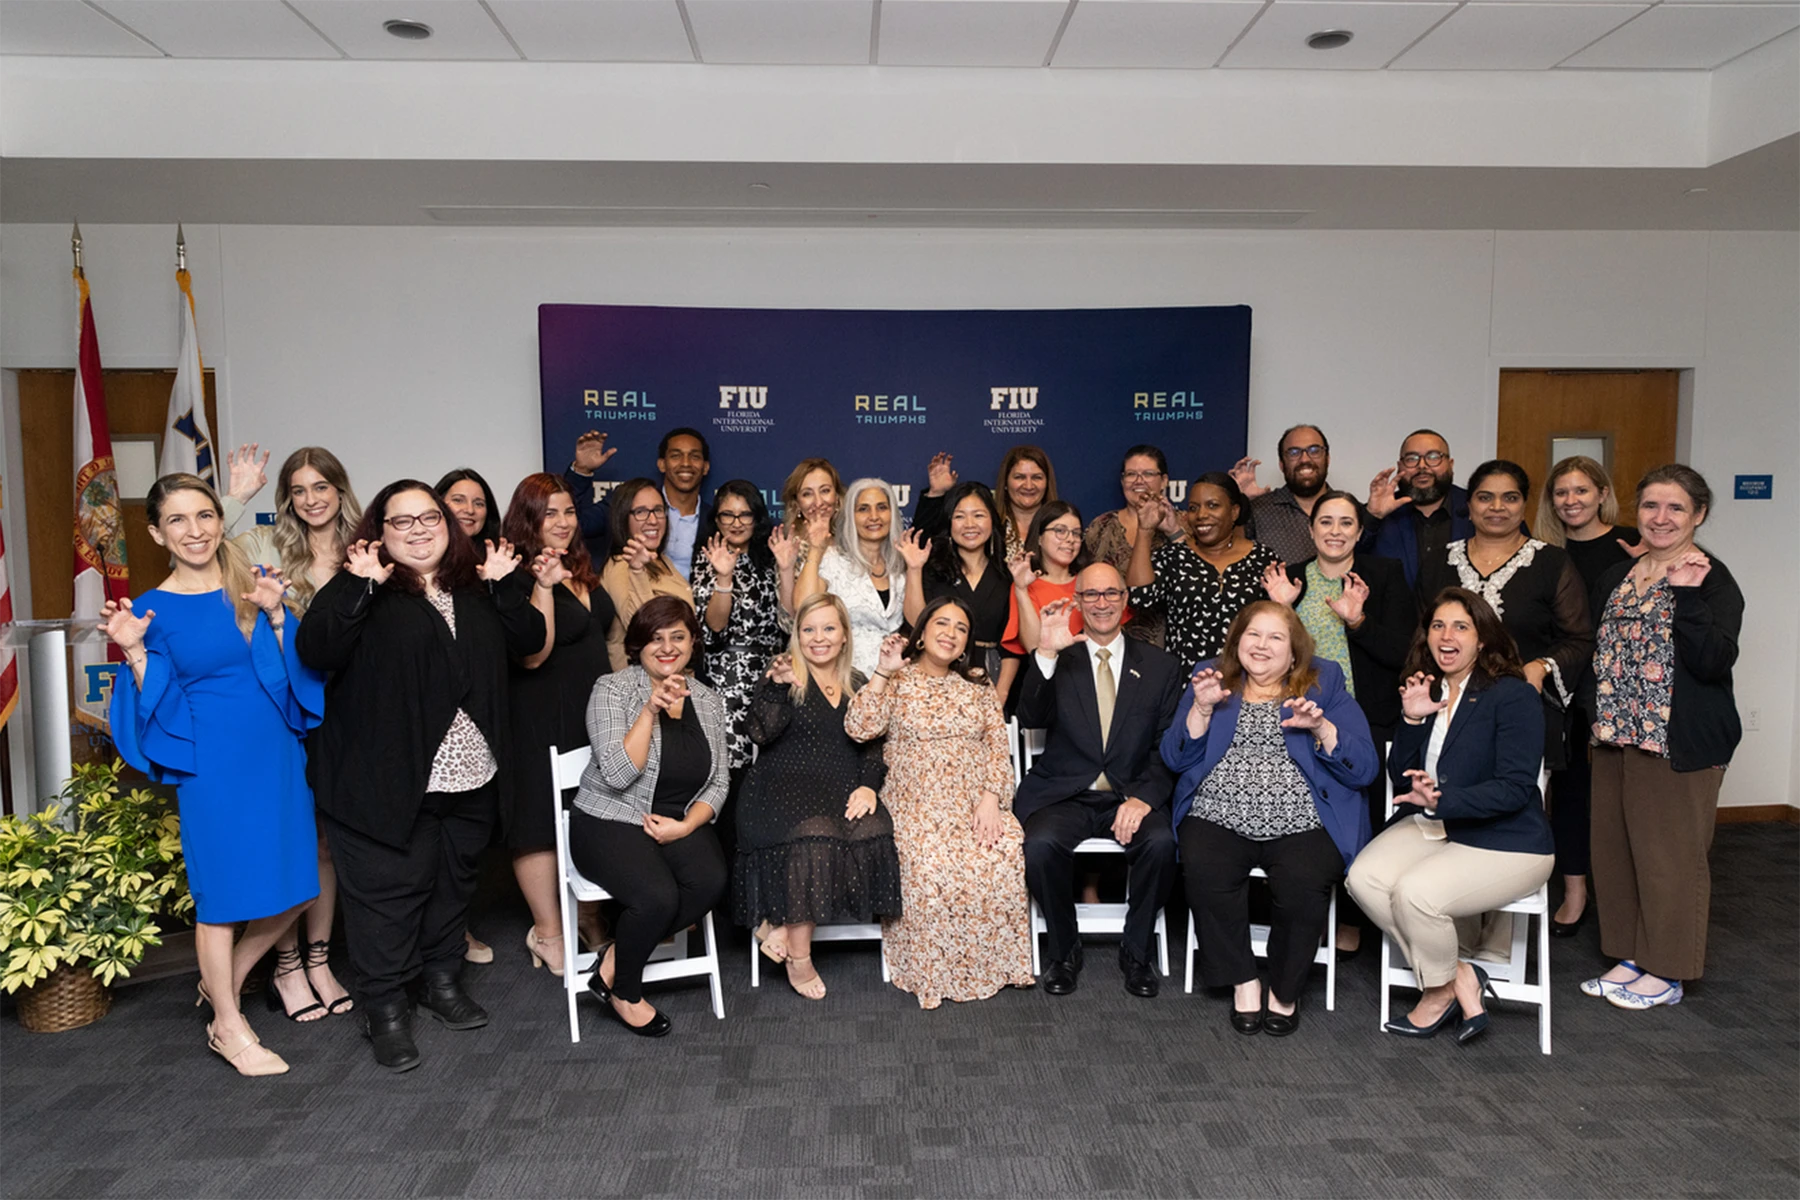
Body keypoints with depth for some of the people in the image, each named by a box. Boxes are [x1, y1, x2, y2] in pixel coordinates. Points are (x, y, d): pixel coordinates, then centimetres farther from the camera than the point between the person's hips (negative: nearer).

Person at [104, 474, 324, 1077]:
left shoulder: (256, 584, 5)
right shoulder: (154, 609, -3)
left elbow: (296, 671, 5)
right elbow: (161, 708, -4)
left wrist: (276, 615, -8)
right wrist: (134, 652, -18)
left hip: (277, 754, 4)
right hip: (212, 764, -4)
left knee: (292, 882, 10)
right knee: (222, 889, 4)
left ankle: (227, 977, 35)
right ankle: (228, 1026, 21)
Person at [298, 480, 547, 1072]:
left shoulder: (475, 587, 12)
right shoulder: (364, 591, -5)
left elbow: (527, 641, 5)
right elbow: (316, 651, -19)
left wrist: (503, 588, -8)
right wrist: (357, 587, -27)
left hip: (469, 773, 6)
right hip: (389, 777, -6)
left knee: (455, 877, 18)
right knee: (391, 887, -1)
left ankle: (441, 978, 36)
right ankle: (385, 1007, 14)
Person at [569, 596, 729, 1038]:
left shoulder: (709, 701, 9)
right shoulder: (613, 690, -5)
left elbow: (719, 782, 9)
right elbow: (618, 775, -17)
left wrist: (687, 824, -9)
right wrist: (651, 710, -24)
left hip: (681, 822, 5)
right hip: (610, 822, -4)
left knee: (711, 881, -26)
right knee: (658, 896, -30)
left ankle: (615, 960, -6)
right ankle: (623, 992, 0)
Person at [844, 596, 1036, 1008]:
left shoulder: (979, 689, 17)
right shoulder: (896, 681, 8)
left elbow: (998, 749, 7)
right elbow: (859, 729, -7)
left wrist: (991, 798, -9)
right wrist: (883, 673, -13)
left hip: (976, 804, 2)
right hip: (917, 806, -2)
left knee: (1003, 858, -28)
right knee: (930, 868, -32)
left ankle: (994, 965, -9)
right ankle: (934, 973, -13)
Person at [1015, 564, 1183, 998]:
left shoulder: (1160, 666, 10)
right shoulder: (1058, 662, 8)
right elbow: (1031, 719, -9)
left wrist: (1144, 797, -15)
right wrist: (1046, 653, -22)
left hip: (1132, 796, 1)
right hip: (1064, 795, 0)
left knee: (1160, 841, -30)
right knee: (1041, 843, -30)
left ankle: (1137, 950, -4)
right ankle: (1064, 950, -4)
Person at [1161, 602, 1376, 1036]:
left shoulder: (1324, 683, 12)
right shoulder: (1210, 677, 15)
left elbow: (1364, 769, 3)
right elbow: (1176, 758, 6)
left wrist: (1320, 727, -13)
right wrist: (1203, 707, -8)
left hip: (1302, 824, -1)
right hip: (1218, 818, 1)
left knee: (1305, 885, -29)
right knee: (1203, 871, -29)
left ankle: (1284, 991, -3)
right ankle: (1243, 981, -7)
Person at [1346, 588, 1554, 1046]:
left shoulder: (1513, 696, -9)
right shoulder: (1424, 693, 10)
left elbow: (1515, 788, -17)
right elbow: (1401, 782, 5)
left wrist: (1441, 799, -30)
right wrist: (1411, 722, -10)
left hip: (1506, 842, -6)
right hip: (1431, 827, 6)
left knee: (1416, 892, -29)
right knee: (1364, 877, -21)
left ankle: (1442, 988, 2)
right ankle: (1461, 977, -5)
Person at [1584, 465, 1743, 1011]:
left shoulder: (1713, 581, -8)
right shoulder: (1616, 577, 11)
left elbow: (1713, 663, -19)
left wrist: (1688, 594, -24)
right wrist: (1601, 720, 5)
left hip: (1679, 741, -6)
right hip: (1617, 736, 7)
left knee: (1672, 853, 3)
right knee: (1614, 848, 12)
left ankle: (1667, 973, 17)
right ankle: (1631, 956, 27)